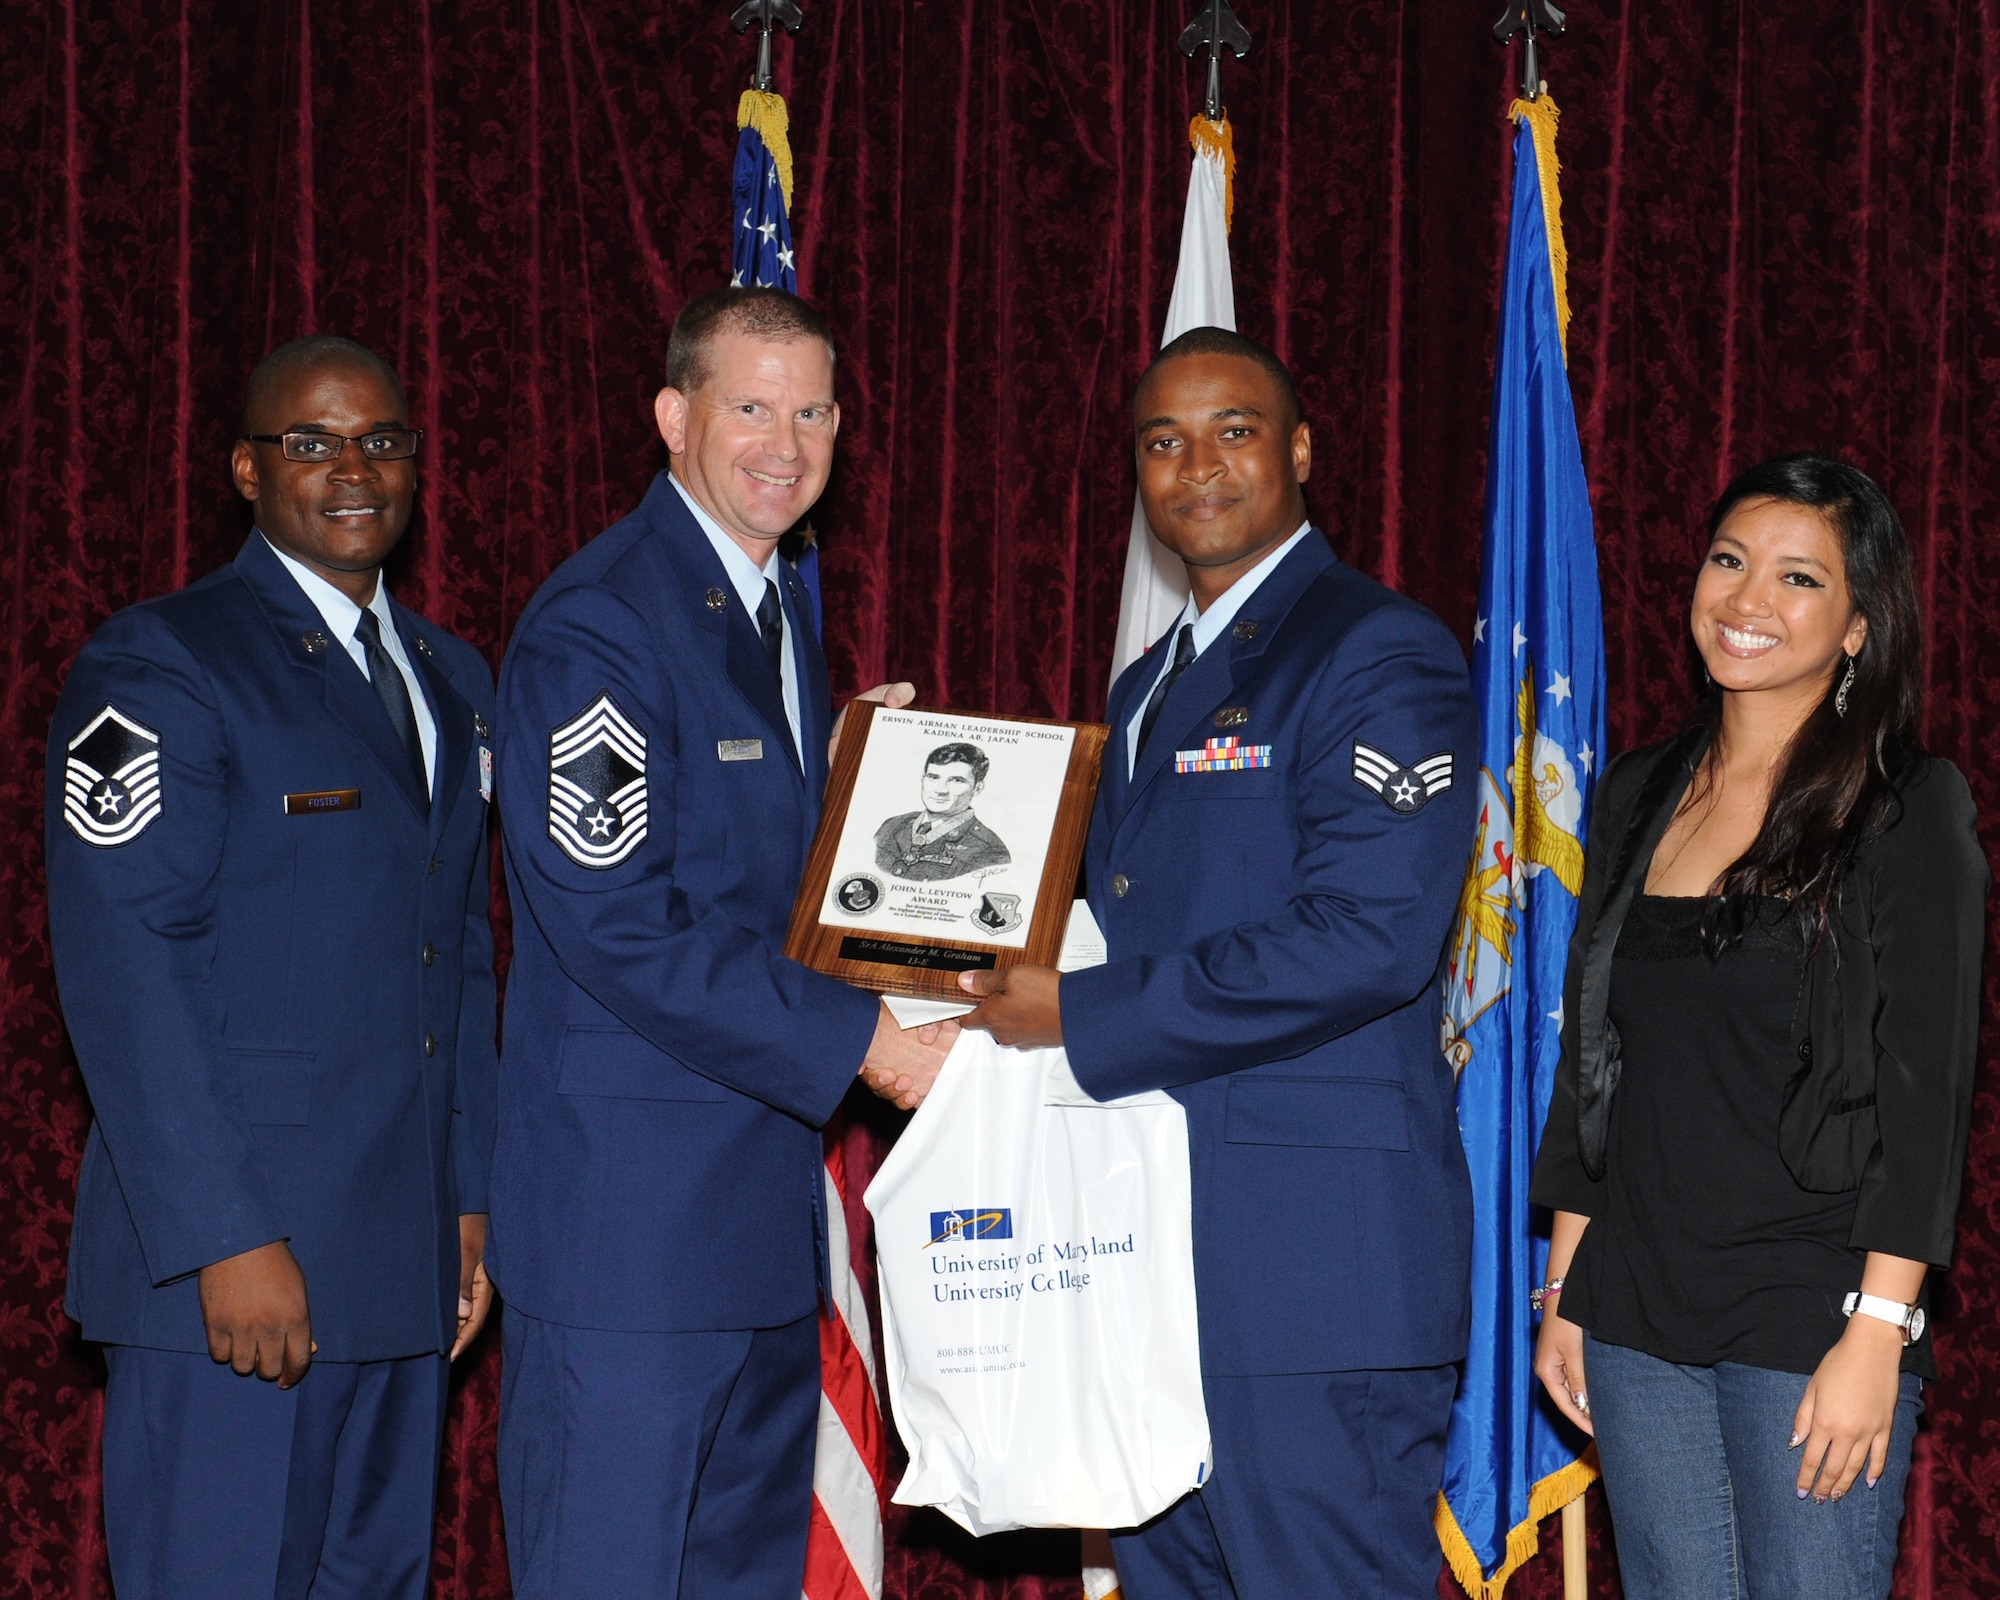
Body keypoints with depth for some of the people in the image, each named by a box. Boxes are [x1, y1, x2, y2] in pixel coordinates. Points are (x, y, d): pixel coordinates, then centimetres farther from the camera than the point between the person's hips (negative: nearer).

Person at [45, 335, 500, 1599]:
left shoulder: (453, 680, 18)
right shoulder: (160, 666, -6)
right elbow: (125, 972, -14)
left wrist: (469, 1199, 13)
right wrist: (227, 1241, -19)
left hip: (405, 1260, 7)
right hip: (229, 1262, -7)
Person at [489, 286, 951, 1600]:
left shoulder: (783, 606, 15)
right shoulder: (593, 627, -15)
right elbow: (618, 930, -21)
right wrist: (860, 1038, -20)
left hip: (769, 1191, 9)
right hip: (633, 1203, -9)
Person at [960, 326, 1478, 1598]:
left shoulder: (1379, 655, -8)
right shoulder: (1150, 687, 21)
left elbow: (1367, 938, -20)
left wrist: (1083, 1013, -16)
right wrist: (1002, 998, 6)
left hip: (1313, 1255, -9)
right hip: (1156, 1256, 9)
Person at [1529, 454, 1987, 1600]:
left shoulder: (1910, 808, -5)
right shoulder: (1642, 792, 11)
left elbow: (1928, 1087, -10)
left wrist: (1878, 1334, -16)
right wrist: (1564, 1286, 12)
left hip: (1808, 1316, -5)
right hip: (1635, 1311, 5)